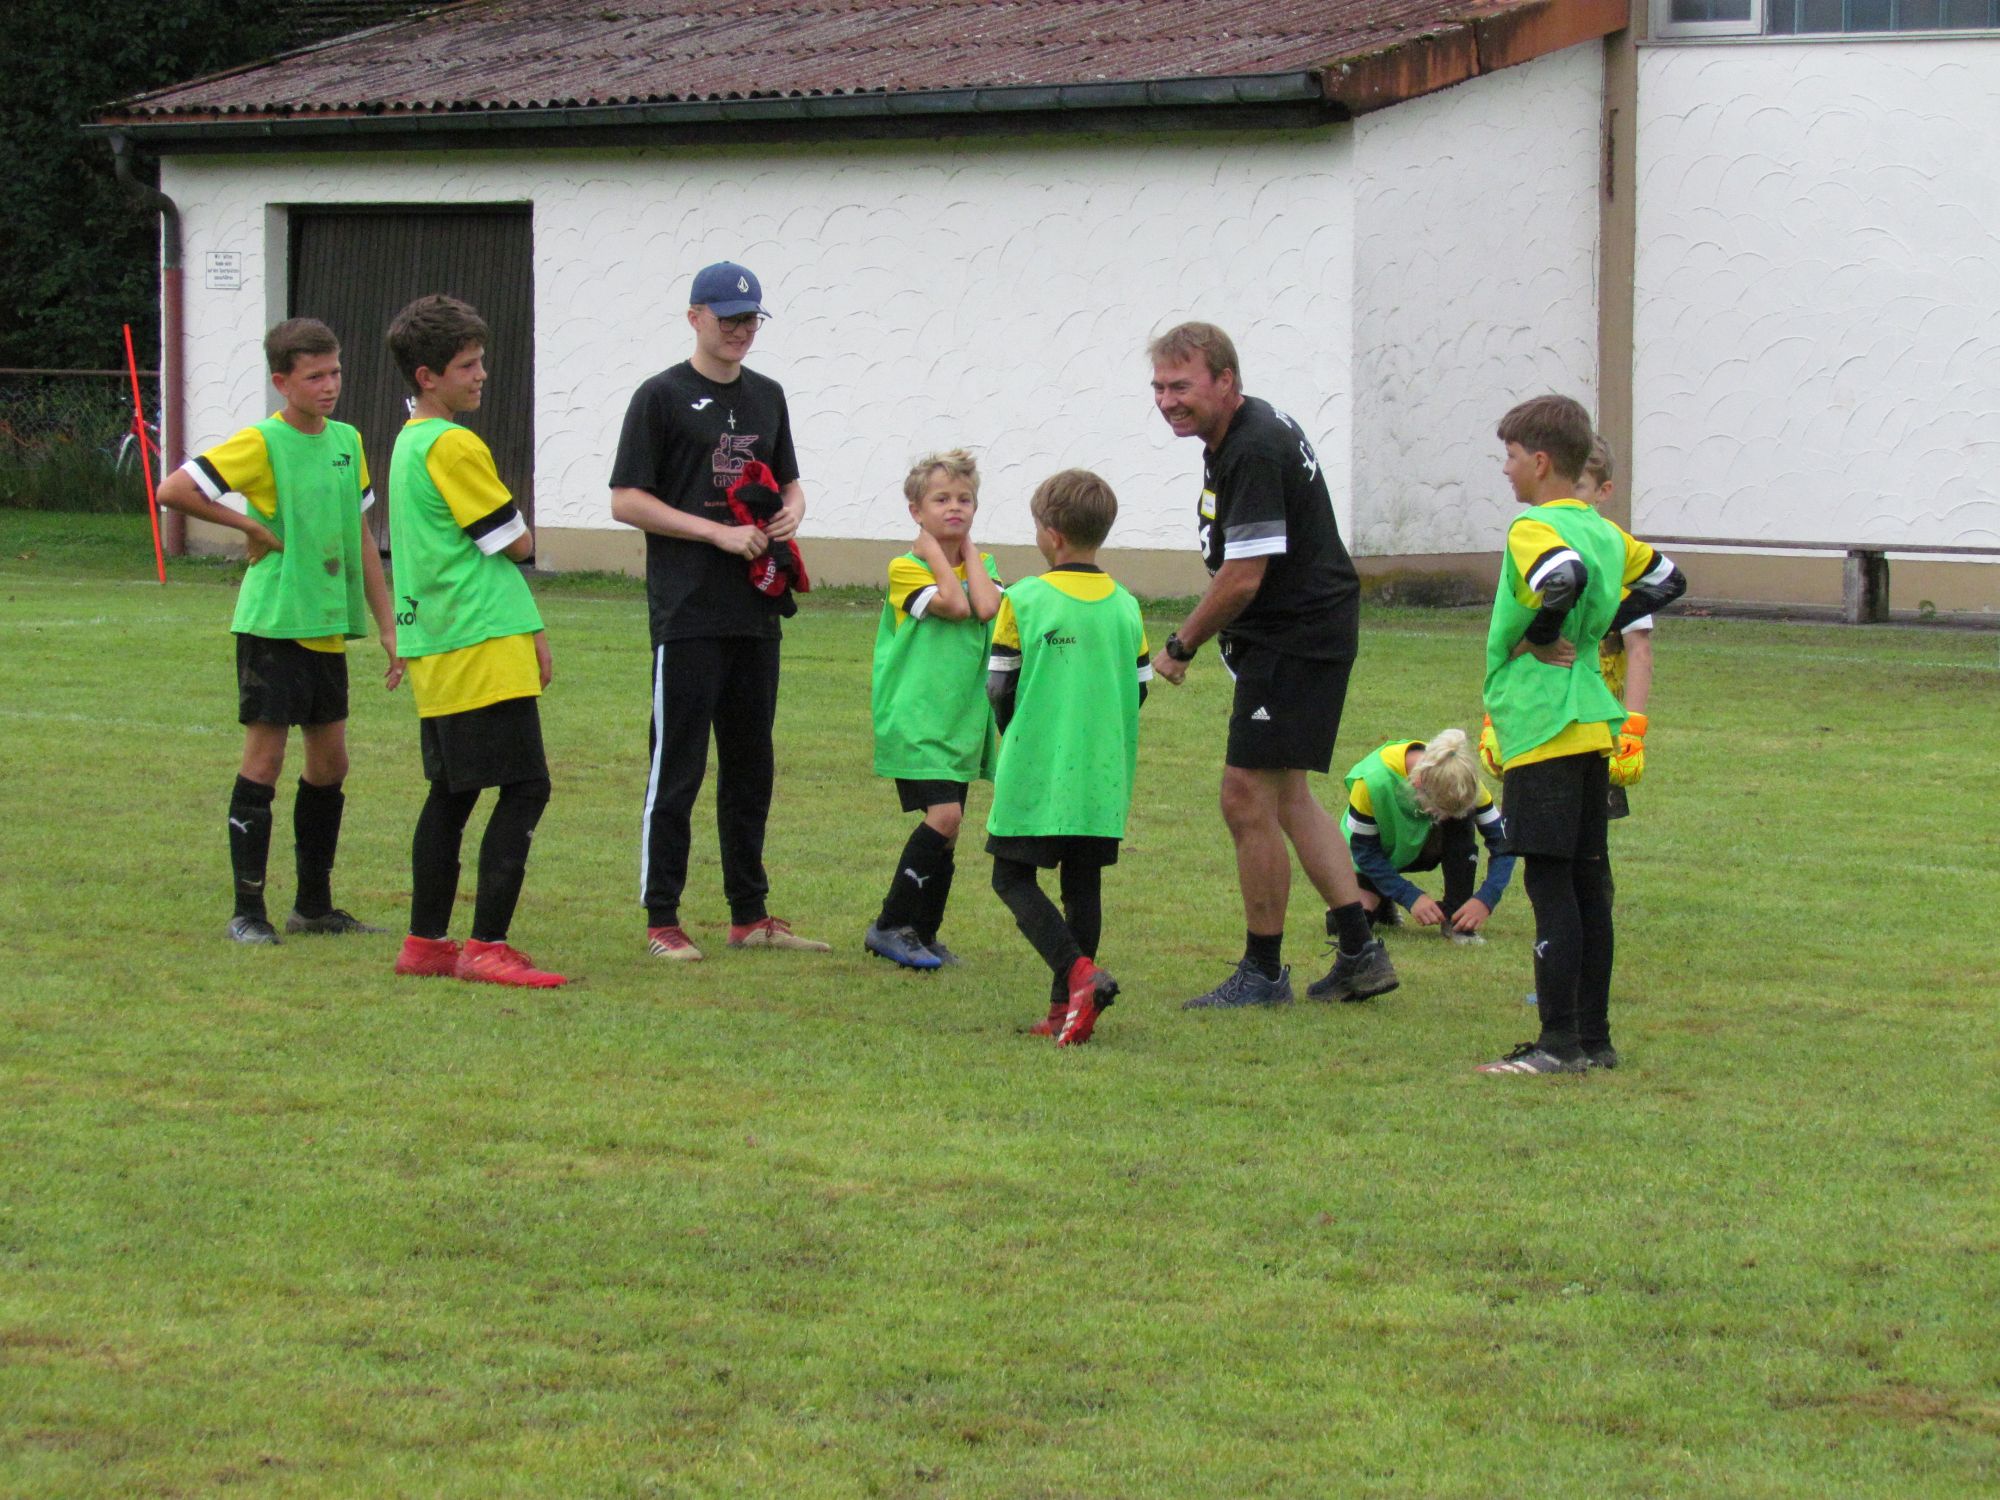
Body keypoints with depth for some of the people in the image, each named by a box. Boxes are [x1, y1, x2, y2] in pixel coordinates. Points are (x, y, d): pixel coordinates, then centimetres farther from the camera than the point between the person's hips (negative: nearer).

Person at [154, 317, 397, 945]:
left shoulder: (347, 441, 9)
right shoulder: (262, 443, -11)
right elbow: (173, 490, -19)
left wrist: (388, 625, 14)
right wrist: (250, 525, -13)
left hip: (329, 628, 7)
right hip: (273, 626, -7)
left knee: (330, 761, 11)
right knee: (265, 757, -4)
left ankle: (314, 904, 22)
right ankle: (248, 911, 1)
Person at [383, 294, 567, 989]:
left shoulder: (409, 441, 17)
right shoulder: (454, 447, -13)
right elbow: (516, 544, -9)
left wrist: (527, 628, 19)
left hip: (438, 652, 10)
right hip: (485, 646, -10)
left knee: (452, 792, 14)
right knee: (524, 788, -9)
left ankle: (426, 942, 17)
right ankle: (487, 947, -12)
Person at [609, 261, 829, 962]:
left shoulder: (767, 396, 15)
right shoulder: (662, 397, -4)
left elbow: (788, 481, 26)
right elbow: (626, 501, -8)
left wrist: (791, 512, 1)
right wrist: (720, 534, -14)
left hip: (756, 613, 6)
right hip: (687, 614, -6)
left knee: (751, 768, 11)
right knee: (676, 769, -4)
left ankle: (750, 915, 19)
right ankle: (661, 920, 1)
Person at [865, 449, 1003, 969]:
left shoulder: (980, 567, 11)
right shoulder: (905, 568, -6)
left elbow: (987, 608, -11)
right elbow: (954, 605, -21)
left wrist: (968, 547, -2)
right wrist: (933, 547, -10)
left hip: (962, 719, 6)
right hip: (913, 718, -6)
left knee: (945, 824, 8)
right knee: (944, 815, -18)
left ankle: (924, 933, 19)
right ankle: (891, 924, -8)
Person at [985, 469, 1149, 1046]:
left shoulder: (1024, 600, -7)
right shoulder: (1125, 606, 5)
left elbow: (998, 688, -2)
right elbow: (1140, 688, 10)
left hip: (1034, 775, -4)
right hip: (1103, 778, 4)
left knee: (1013, 879, 3)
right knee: (1083, 884, 11)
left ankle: (1079, 974, -18)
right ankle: (1066, 1008, 9)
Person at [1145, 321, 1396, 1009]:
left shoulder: (1255, 450, -22)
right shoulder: (1235, 435, 11)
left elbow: (1243, 577, -23)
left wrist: (1180, 646, -10)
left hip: (1295, 637, -11)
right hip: (1296, 635, 11)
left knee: (1248, 796, -7)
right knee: (1286, 796, 16)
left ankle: (1262, 974, 3)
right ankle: (1359, 952, 20)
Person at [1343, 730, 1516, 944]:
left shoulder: (1461, 779, -28)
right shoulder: (1372, 780, -37)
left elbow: (1501, 842, -21)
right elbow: (1362, 849, -24)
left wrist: (1485, 900, -34)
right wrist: (1411, 898, -29)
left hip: (1421, 847, 1)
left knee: (1462, 820, -30)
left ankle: (1456, 918, -18)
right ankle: (1381, 902, 11)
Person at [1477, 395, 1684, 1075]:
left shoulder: (1533, 529, -13)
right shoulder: (1604, 531, 13)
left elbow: (1566, 575, -33)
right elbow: (1666, 578, 25)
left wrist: (1538, 638, -17)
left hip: (1543, 730, -9)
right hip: (1594, 729, 9)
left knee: (1550, 882, -7)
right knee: (1588, 881, 12)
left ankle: (1559, 1043, -8)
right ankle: (1595, 1036, 16)